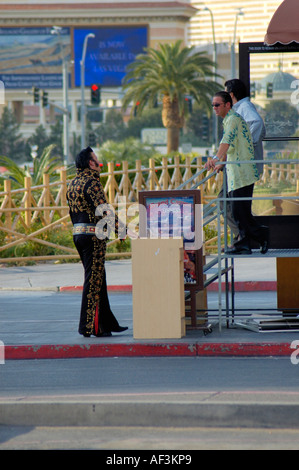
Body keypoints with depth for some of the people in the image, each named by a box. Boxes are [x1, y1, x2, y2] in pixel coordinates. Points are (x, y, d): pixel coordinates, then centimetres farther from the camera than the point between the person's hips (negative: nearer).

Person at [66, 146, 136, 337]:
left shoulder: (73, 184, 14)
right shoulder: (92, 182, -14)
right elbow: (103, 211, -22)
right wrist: (122, 228, -21)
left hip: (78, 233, 9)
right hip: (93, 235, -9)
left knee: (97, 279, 14)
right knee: (94, 279, -5)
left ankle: (107, 323, 18)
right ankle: (89, 326, -4)